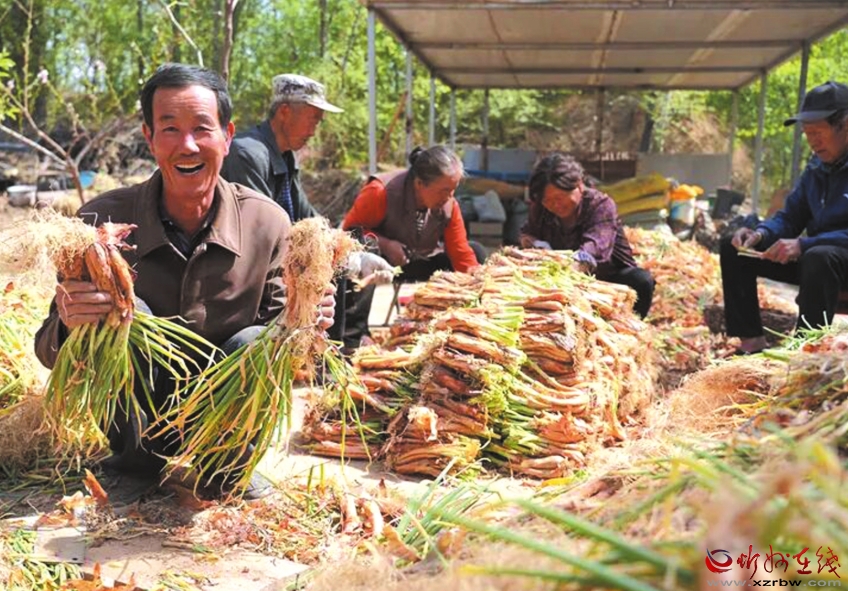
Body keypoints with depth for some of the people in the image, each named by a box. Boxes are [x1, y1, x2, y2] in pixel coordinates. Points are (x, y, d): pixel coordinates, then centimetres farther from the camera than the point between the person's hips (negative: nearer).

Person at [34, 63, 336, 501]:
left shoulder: (267, 223, -14)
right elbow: (50, 349, -12)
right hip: (138, 414, -1)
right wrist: (69, 325, -37)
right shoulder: (102, 221, -17)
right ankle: (134, 459, -5)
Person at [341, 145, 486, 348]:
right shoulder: (380, 192, -26)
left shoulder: (449, 206, -12)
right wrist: (382, 243, -33)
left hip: (418, 263, 5)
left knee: (476, 251, -8)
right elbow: (349, 229, -17)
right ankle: (353, 335, -32)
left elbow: (462, 256, -11)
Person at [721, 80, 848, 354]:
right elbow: (791, 216, 12)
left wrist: (804, 244, -32)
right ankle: (752, 341, -9)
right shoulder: (817, 166, 7)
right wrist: (761, 233, -9)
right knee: (733, 247, 1)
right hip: (811, 254, 8)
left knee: (819, 257, -41)